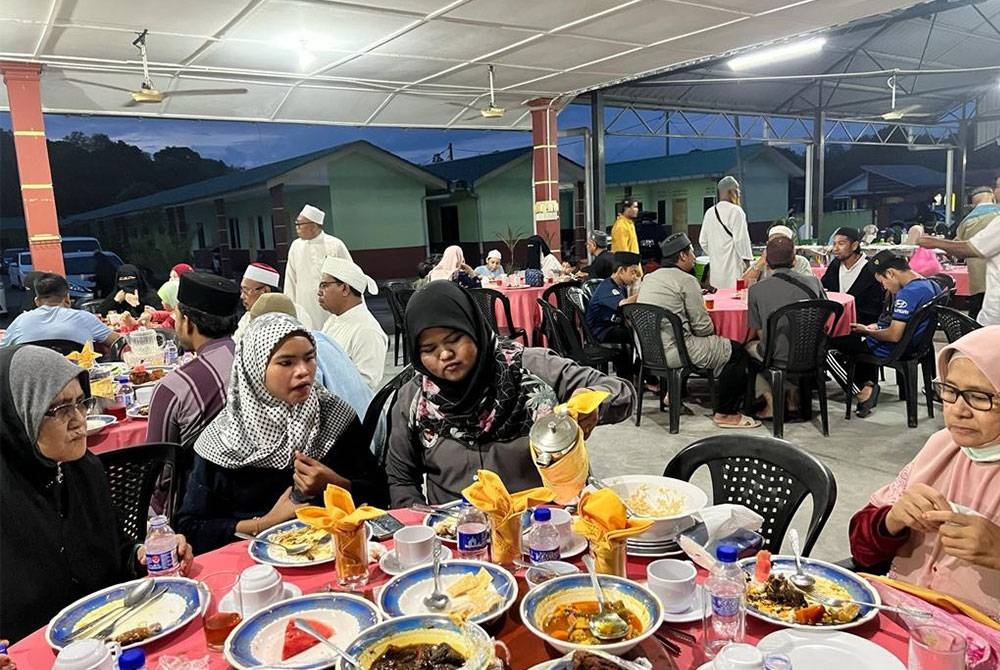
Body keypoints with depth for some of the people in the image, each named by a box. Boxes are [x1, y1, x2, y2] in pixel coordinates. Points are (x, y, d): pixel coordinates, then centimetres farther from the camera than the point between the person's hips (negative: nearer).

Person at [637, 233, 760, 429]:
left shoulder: (649, 278, 12)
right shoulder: (686, 280, -12)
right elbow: (703, 327, -12)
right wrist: (711, 328, 10)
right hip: (672, 352, -9)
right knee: (737, 352, 0)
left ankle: (673, 393, 35)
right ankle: (724, 413, 5)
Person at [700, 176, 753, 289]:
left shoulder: (709, 212, 11)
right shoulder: (735, 211, -9)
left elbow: (703, 241, 14)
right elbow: (741, 239, -13)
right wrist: (746, 260, -6)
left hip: (716, 269, 7)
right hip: (733, 267, -7)